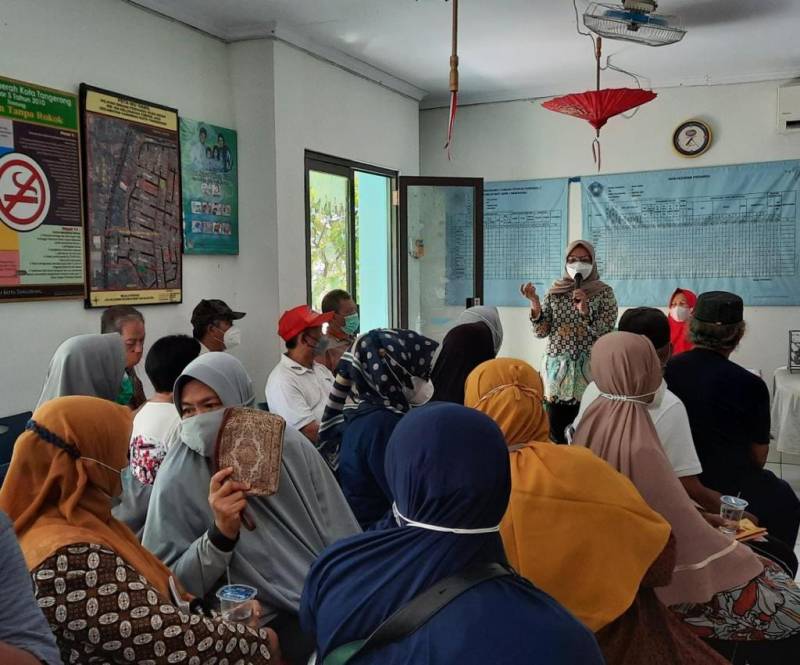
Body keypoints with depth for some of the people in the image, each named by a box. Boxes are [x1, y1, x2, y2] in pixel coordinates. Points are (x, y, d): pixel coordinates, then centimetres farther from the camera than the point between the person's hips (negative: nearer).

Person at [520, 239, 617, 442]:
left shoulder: (604, 292, 3)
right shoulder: (555, 291, 9)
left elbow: (606, 332, -7)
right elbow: (541, 332, 4)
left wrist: (585, 310, -20)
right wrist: (535, 303, -10)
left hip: (589, 368, -2)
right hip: (557, 367, 2)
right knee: (555, 434, 4)